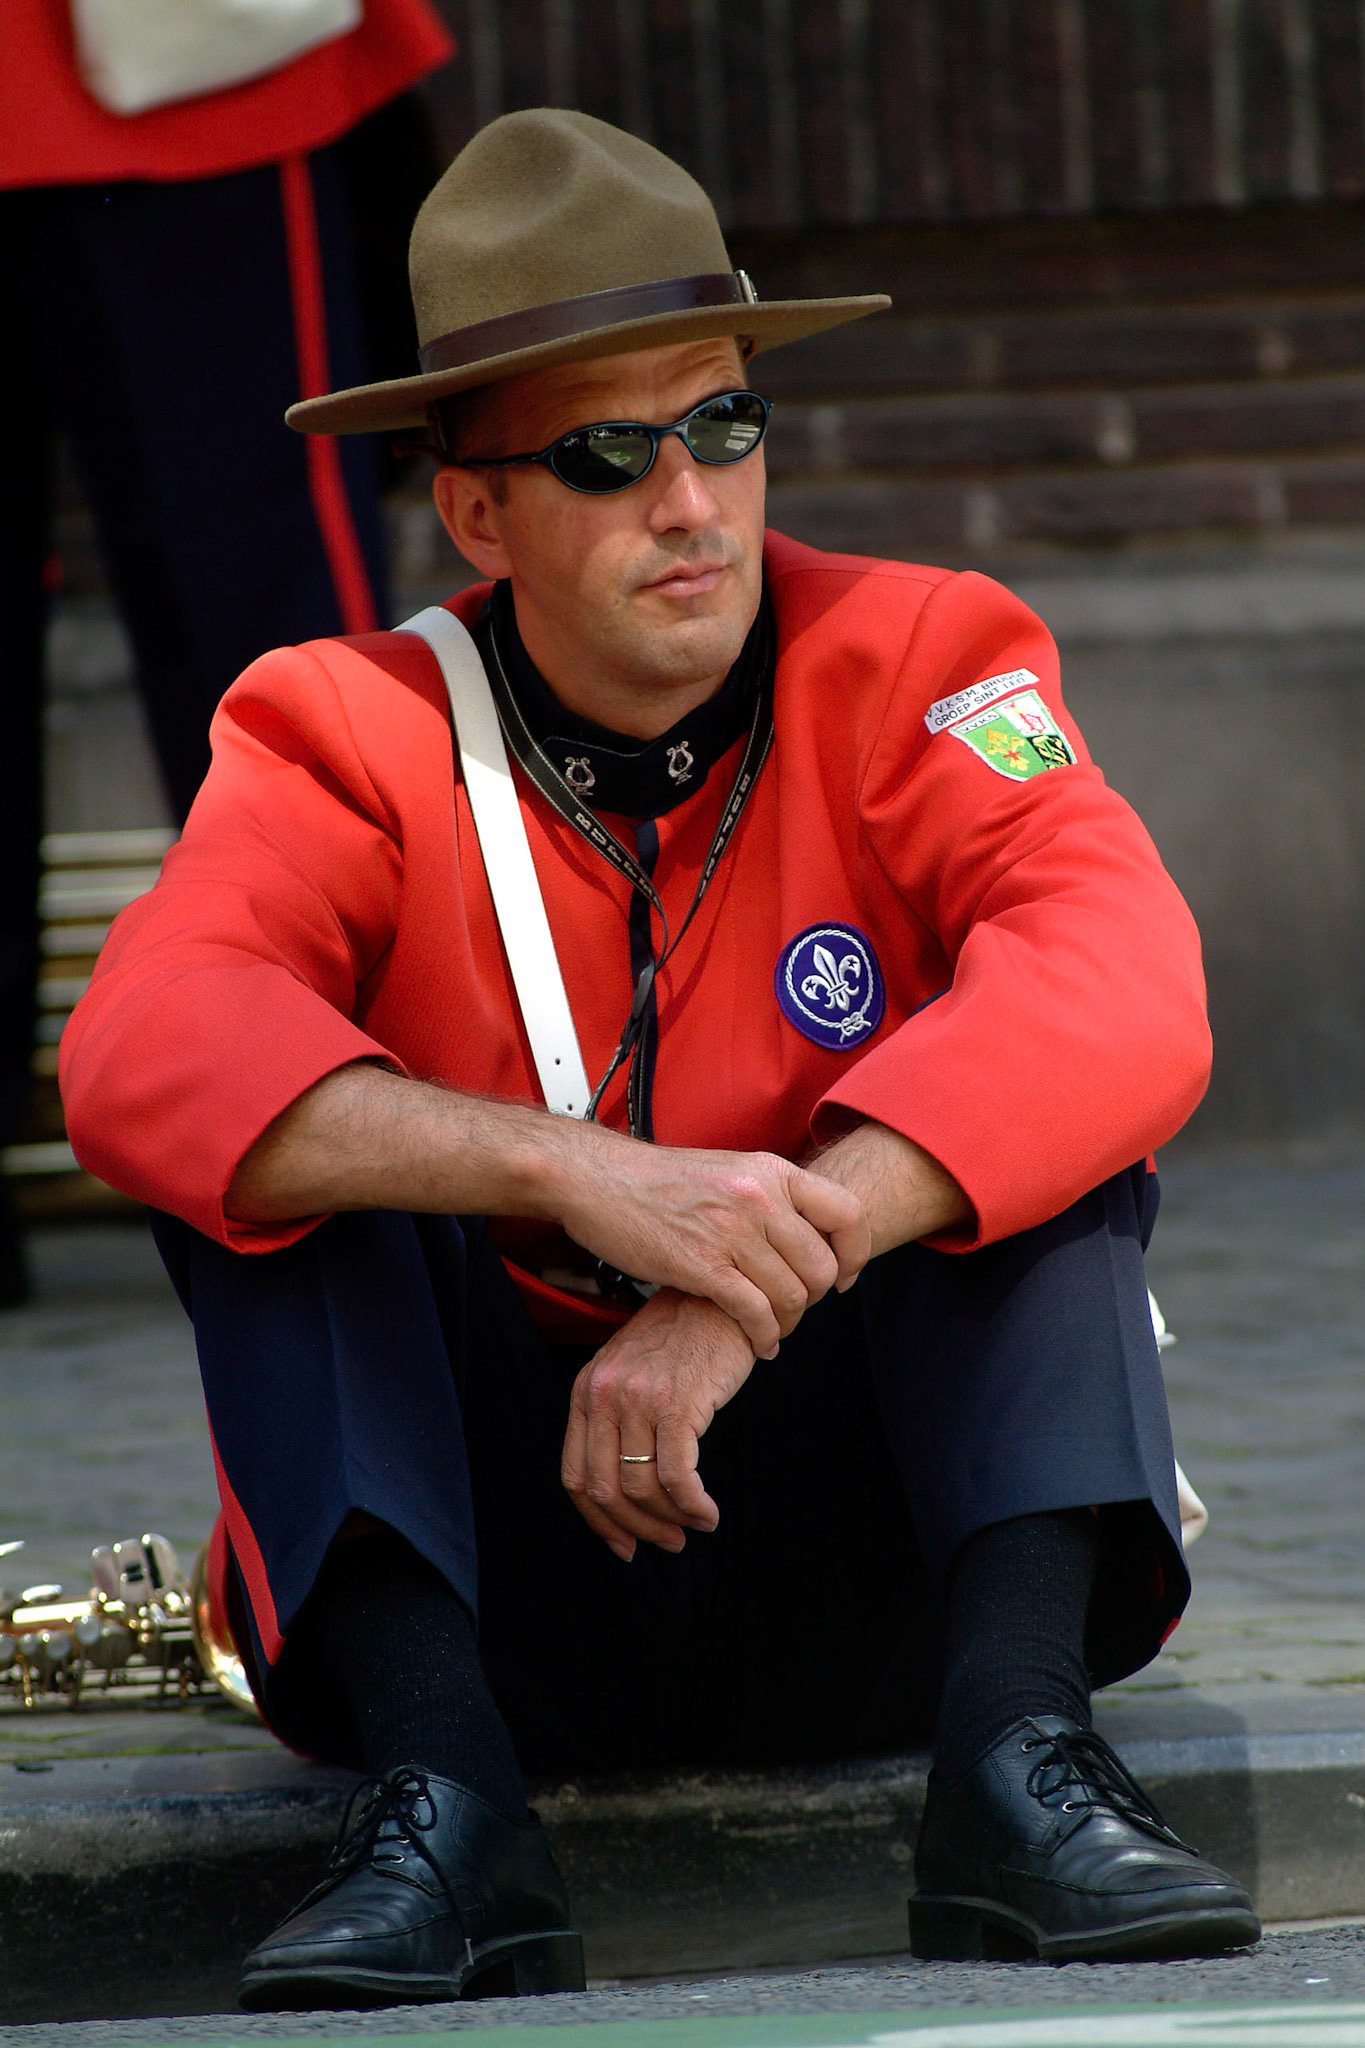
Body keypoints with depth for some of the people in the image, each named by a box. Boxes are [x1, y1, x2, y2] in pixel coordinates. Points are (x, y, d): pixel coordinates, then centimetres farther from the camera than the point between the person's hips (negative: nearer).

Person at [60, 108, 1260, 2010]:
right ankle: (446, 1813, -33)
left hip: (868, 1559, 0)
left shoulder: (913, 671, -5)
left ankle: (1017, 1751, -33)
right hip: (487, 1544, 0)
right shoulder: (352, 741, -6)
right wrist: (580, 1175, -40)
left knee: (1037, 1109, -20)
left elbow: (1124, 992, -25)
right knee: (266, 1152, -21)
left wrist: (754, 1290, -36)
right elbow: (144, 1049, -26)